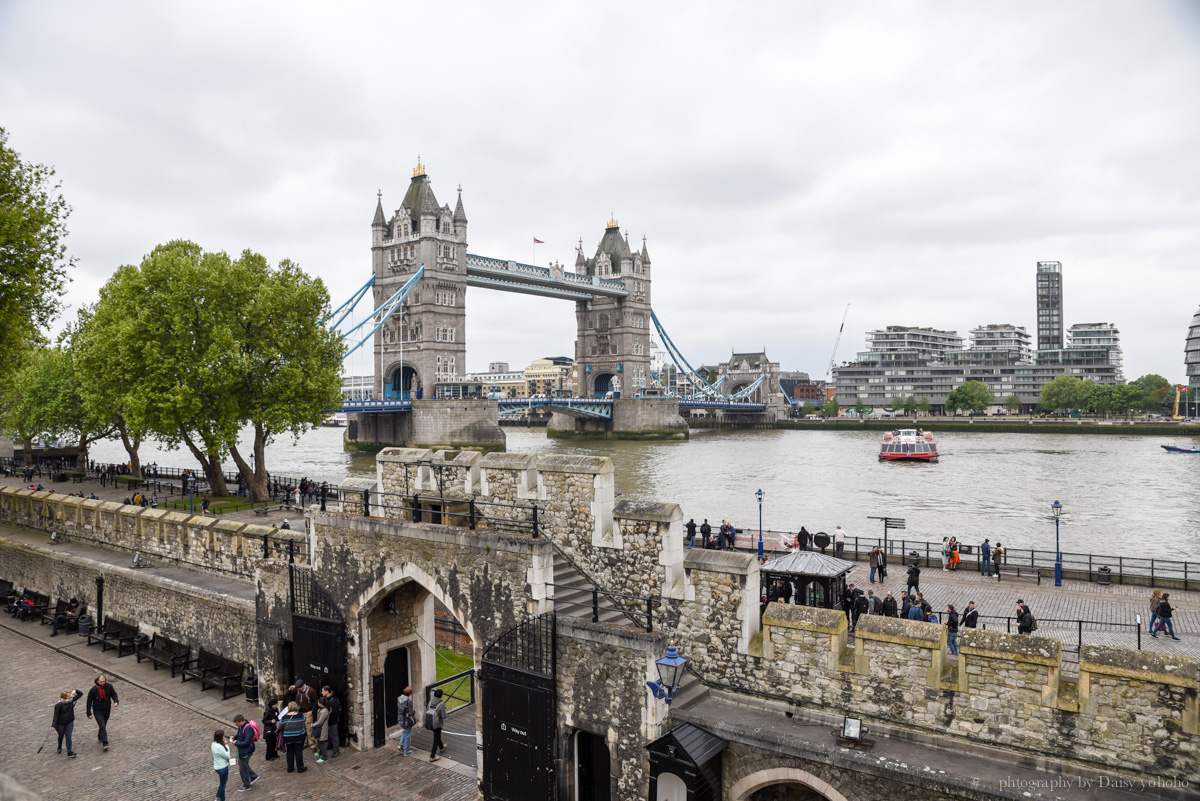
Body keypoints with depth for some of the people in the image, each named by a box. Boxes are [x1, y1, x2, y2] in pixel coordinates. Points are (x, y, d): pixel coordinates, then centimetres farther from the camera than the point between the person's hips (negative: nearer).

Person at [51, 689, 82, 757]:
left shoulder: (71, 700, -10)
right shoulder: (59, 705, -23)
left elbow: (80, 694, -6)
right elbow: (56, 715, -19)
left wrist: (75, 691, -24)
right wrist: (53, 725, -22)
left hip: (70, 722, 2)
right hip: (60, 724, -2)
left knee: (68, 737, 0)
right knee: (61, 736, 21)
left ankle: (69, 752, 5)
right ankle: (59, 748, 51)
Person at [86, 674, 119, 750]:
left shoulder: (109, 686, -10)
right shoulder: (93, 689, -18)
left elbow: (113, 694, 3)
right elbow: (89, 701, -8)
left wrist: (116, 701, -18)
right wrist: (89, 713, -7)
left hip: (107, 710, 4)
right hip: (98, 711, -3)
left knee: (103, 726, 20)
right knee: (102, 726, -13)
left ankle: (100, 737, 45)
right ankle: (105, 744, -12)